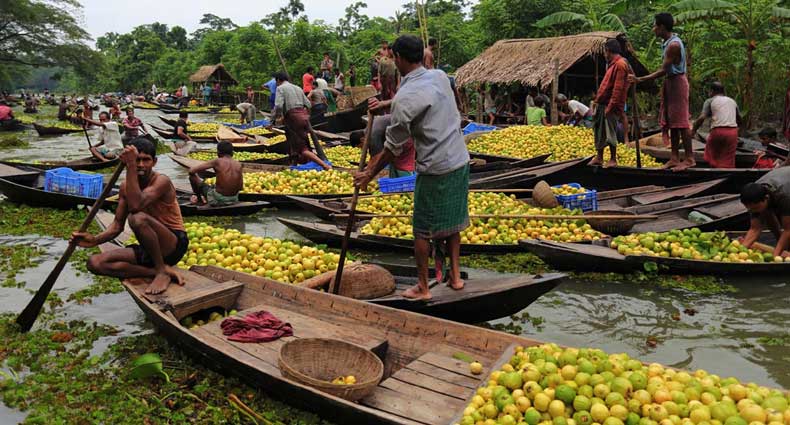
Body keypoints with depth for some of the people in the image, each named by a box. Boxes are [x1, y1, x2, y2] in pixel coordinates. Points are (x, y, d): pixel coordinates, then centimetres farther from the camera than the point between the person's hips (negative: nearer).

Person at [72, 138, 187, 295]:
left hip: (174, 245, -7)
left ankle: (162, 270, -16)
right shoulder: (125, 186, 4)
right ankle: (159, 271, -14)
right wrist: (95, 240, -13)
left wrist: (131, 167, -32)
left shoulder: (162, 181, -16)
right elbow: (118, 224, 5)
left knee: (138, 218, -34)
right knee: (95, 262, -8)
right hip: (149, 248, 7)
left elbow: (136, 205, -34)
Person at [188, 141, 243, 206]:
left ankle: (200, 200, 30)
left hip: (217, 200, -4)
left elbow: (191, 171, -9)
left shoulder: (217, 161, -12)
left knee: (192, 176, 13)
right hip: (234, 200, 4)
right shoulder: (238, 165, -4)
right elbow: (240, 187, 3)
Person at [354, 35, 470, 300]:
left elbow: (393, 147, -12)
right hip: (460, 162, 7)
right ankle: (455, 275, 29)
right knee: (452, 223, 20)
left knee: (423, 229, 7)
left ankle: (422, 287, 18)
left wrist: (370, 174, 0)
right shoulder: (440, 76, 3)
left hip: (435, 170, -7)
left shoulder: (404, 98, -18)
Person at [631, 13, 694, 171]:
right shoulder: (669, 42, 11)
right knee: (671, 121, 9)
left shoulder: (673, 45, -18)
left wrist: (640, 79, -18)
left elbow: (663, 71, -20)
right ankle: (675, 158, 13)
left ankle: (689, 158, -6)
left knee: (680, 121, -9)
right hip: (670, 83, 10)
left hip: (677, 83, -10)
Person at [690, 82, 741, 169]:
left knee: (711, 156, 10)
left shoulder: (710, 101, 8)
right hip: (732, 131, 4)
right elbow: (739, 120, 28)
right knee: (728, 160, 3)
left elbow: (701, 118, -6)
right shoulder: (732, 101, 23)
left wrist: (693, 130, 3)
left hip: (718, 131, -4)